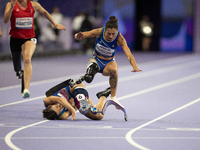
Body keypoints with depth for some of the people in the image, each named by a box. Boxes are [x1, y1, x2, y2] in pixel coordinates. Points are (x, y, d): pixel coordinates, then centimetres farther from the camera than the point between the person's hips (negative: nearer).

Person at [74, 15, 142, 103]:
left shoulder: (120, 39, -23)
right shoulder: (99, 32, -21)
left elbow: (128, 54, -35)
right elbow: (78, 36, -17)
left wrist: (135, 67, -54)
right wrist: (78, 37, -44)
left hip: (109, 62, 0)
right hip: (96, 59, 0)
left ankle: (113, 97, -27)